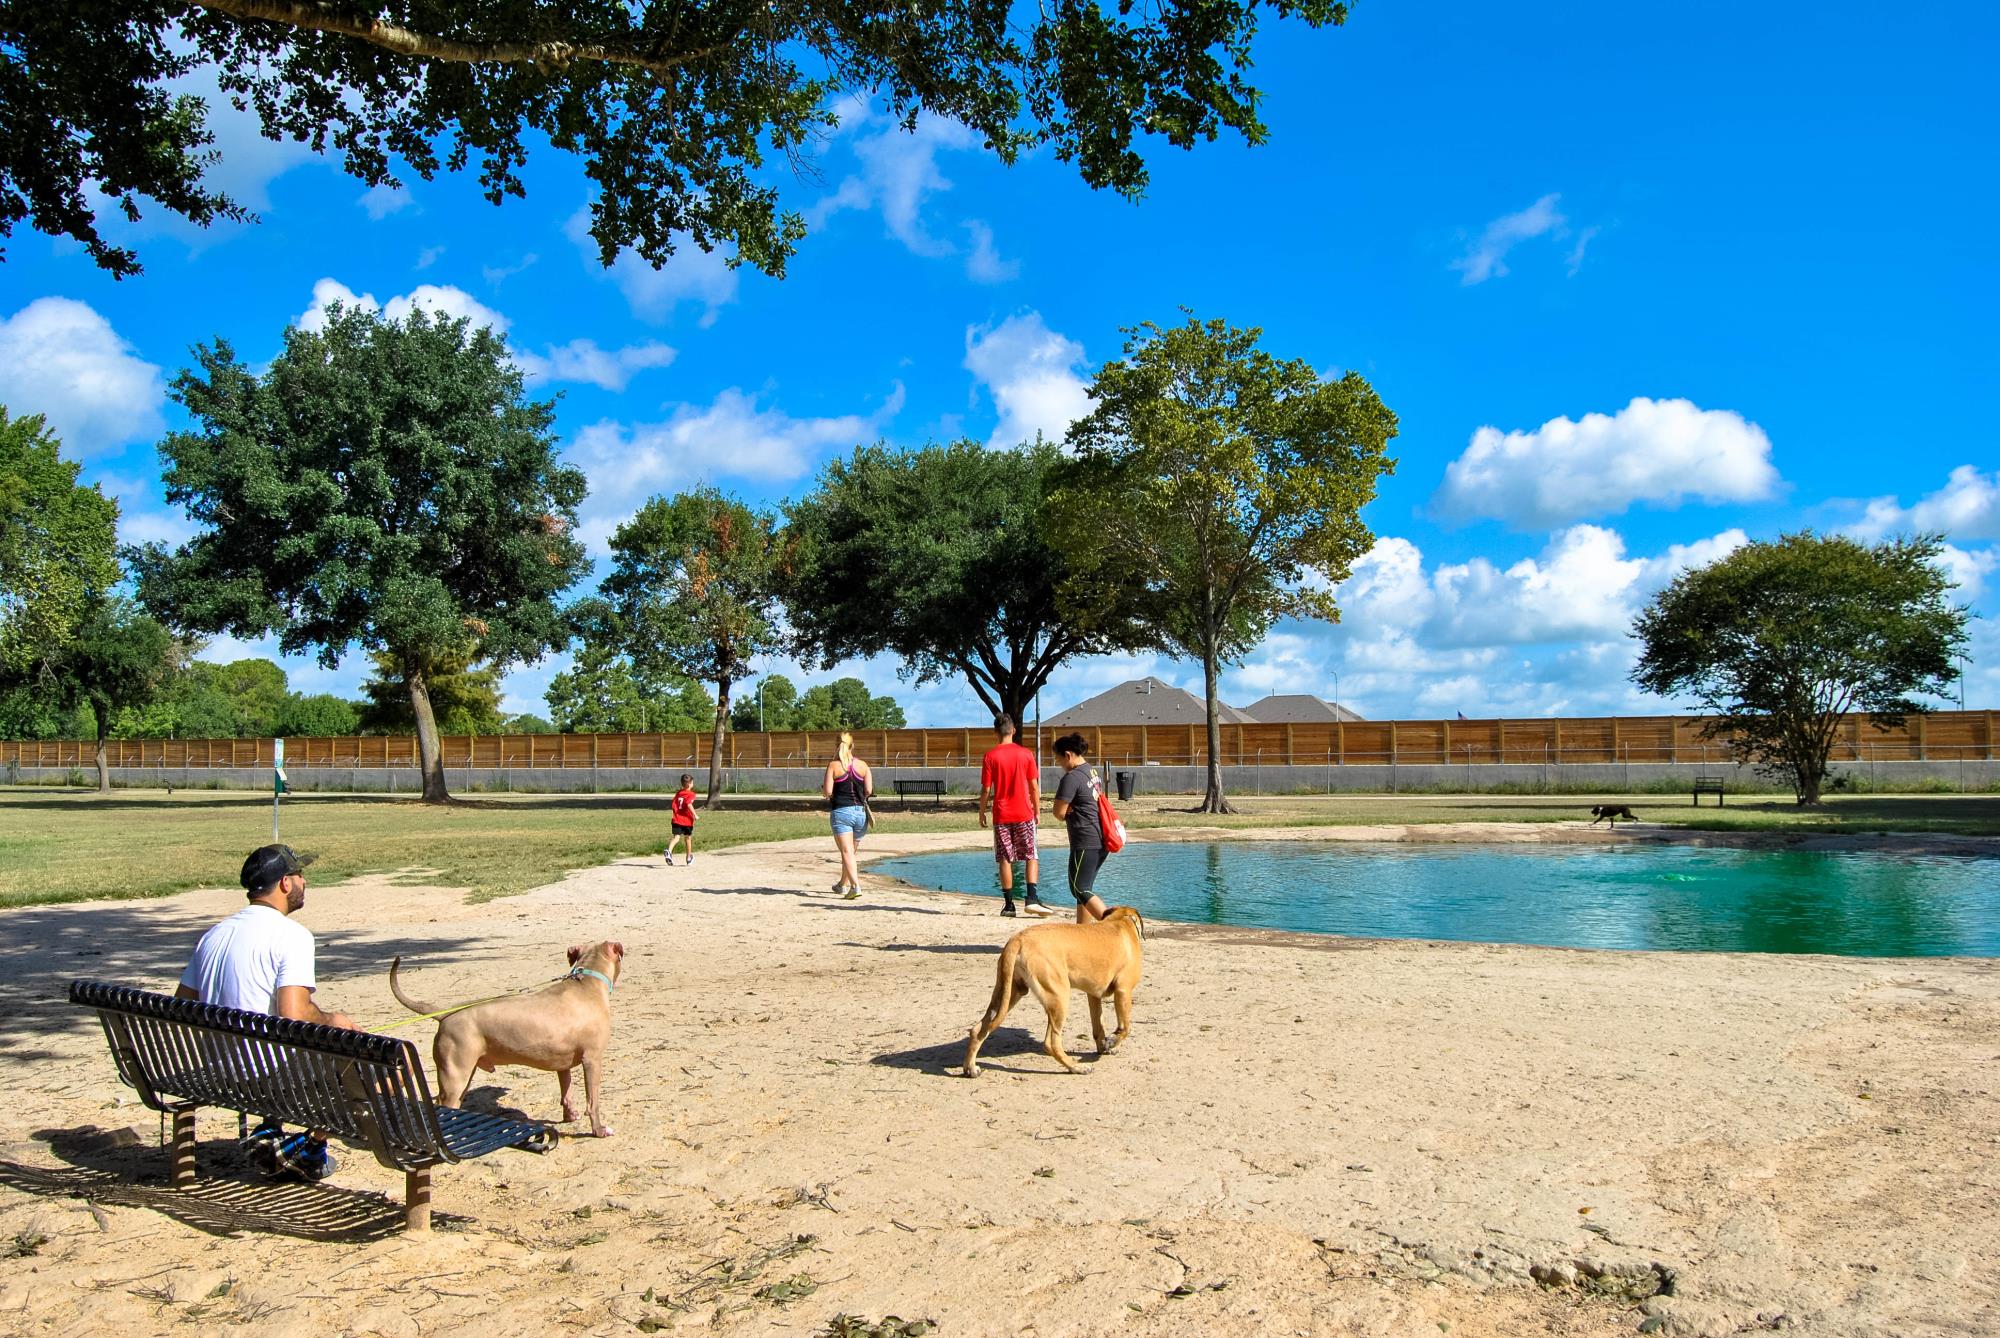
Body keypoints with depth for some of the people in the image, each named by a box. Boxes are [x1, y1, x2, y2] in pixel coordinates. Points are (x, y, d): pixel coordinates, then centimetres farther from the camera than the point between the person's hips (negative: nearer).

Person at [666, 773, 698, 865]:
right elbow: (689, 804, -24)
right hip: (687, 820, -3)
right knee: (688, 838, 15)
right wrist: (695, 814, -17)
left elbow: (674, 805, 11)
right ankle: (689, 857, 30)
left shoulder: (678, 793, 11)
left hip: (677, 819, 3)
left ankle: (669, 851, -34)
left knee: (676, 837, -5)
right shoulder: (691, 794, -7)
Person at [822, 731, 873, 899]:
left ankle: (855, 885, -25)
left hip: (840, 811, -4)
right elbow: (869, 790, -1)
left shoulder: (833, 765, -3)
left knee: (846, 852, -8)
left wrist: (821, 788, 13)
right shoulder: (863, 765, 5)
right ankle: (843, 884, 35)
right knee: (851, 851, 18)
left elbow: (828, 792, -9)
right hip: (860, 812, 4)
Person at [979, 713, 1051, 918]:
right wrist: (1037, 810, 11)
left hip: (1001, 816, 0)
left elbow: (986, 790, -4)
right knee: (1032, 857, 7)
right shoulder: (1026, 754, -2)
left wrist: (982, 813, 8)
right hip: (1024, 814, 0)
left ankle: (1009, 904, 6)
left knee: (1005, 860, 5)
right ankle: (1032, 898, -9)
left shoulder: (990, 756, -4)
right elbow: (1034, 787, 0)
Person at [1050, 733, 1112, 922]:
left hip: (1085, 842, -10)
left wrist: (1067, 812, 8)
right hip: (1101, 840, 10)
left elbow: (1059, 812, -15)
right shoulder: (1093, 771, 13)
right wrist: (1071, 811, 4)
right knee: (1084, 888, 15)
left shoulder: (1072, 777, -16)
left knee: (1080, 890, -5)